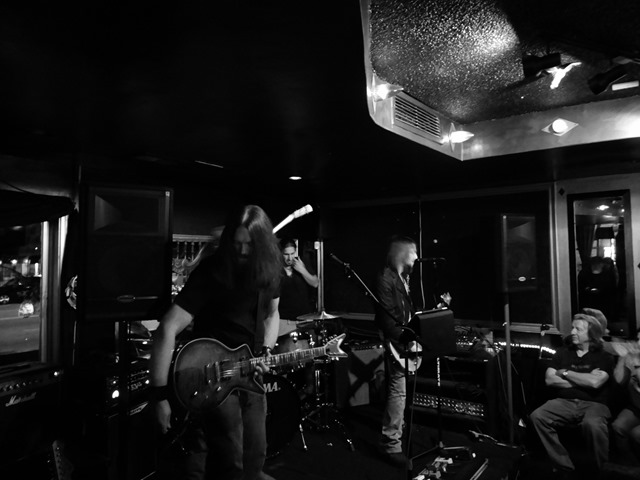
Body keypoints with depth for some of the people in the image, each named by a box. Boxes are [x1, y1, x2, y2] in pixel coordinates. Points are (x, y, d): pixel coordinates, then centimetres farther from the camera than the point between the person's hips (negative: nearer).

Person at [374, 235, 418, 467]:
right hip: (396, 343, -10)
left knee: (398, 390, 20)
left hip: (406, 340, 10)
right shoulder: (385, 279, -17)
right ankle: (391, 444, 2)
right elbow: (386, 319, -22)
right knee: (398, 391, -7)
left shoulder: (404, 278, 13)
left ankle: (393, 432, 38)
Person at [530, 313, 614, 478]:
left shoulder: (604, 357, 5)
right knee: (537, 416, -25)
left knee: (593, 424, -38)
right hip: (564, 402, 3)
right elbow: (549, 380, 3)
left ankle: (600, 470, -10)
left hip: (593, 404, -3)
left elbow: (595, 382, -14)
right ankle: (564, 466, -12)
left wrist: (565, 373, -2)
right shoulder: (563, 352, 15)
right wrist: (584, 380, -3)